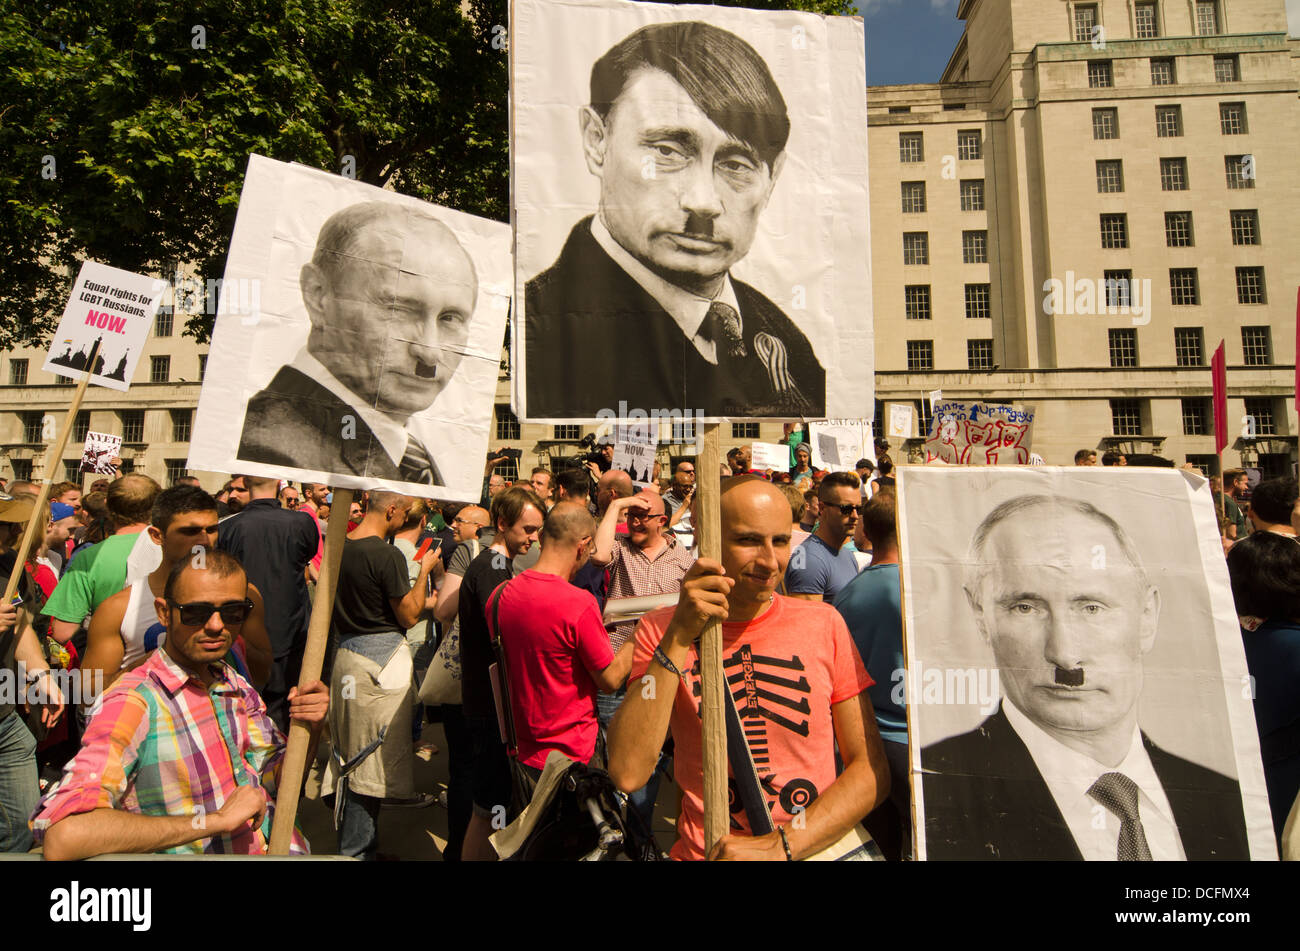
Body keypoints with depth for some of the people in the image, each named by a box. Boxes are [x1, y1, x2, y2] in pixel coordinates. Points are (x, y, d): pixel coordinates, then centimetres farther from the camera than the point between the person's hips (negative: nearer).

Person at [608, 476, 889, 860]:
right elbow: (627, 774, -12)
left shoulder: (823, 624, 2)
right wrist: (679, 638, -17)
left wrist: (782, 844, -11)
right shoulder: (660, 631, -1)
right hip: (703, 852, 0)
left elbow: (872, 769, 1)